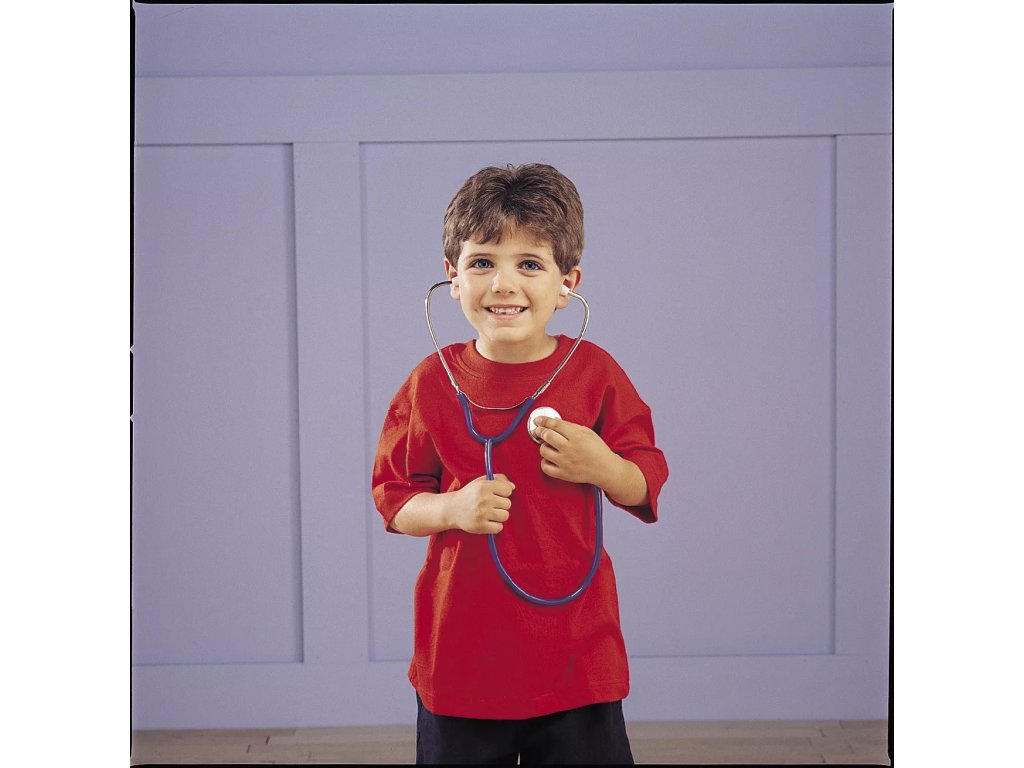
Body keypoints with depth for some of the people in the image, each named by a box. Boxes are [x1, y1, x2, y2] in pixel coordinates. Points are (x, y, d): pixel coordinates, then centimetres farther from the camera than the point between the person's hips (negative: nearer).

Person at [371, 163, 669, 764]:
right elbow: (393, 499, 4)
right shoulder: (433, 383, -3)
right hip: (460, 652, 1)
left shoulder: (594, 373, -3)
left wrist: (603, 468, -16)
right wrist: (453, 509, -15)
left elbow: (647, 487, 4)